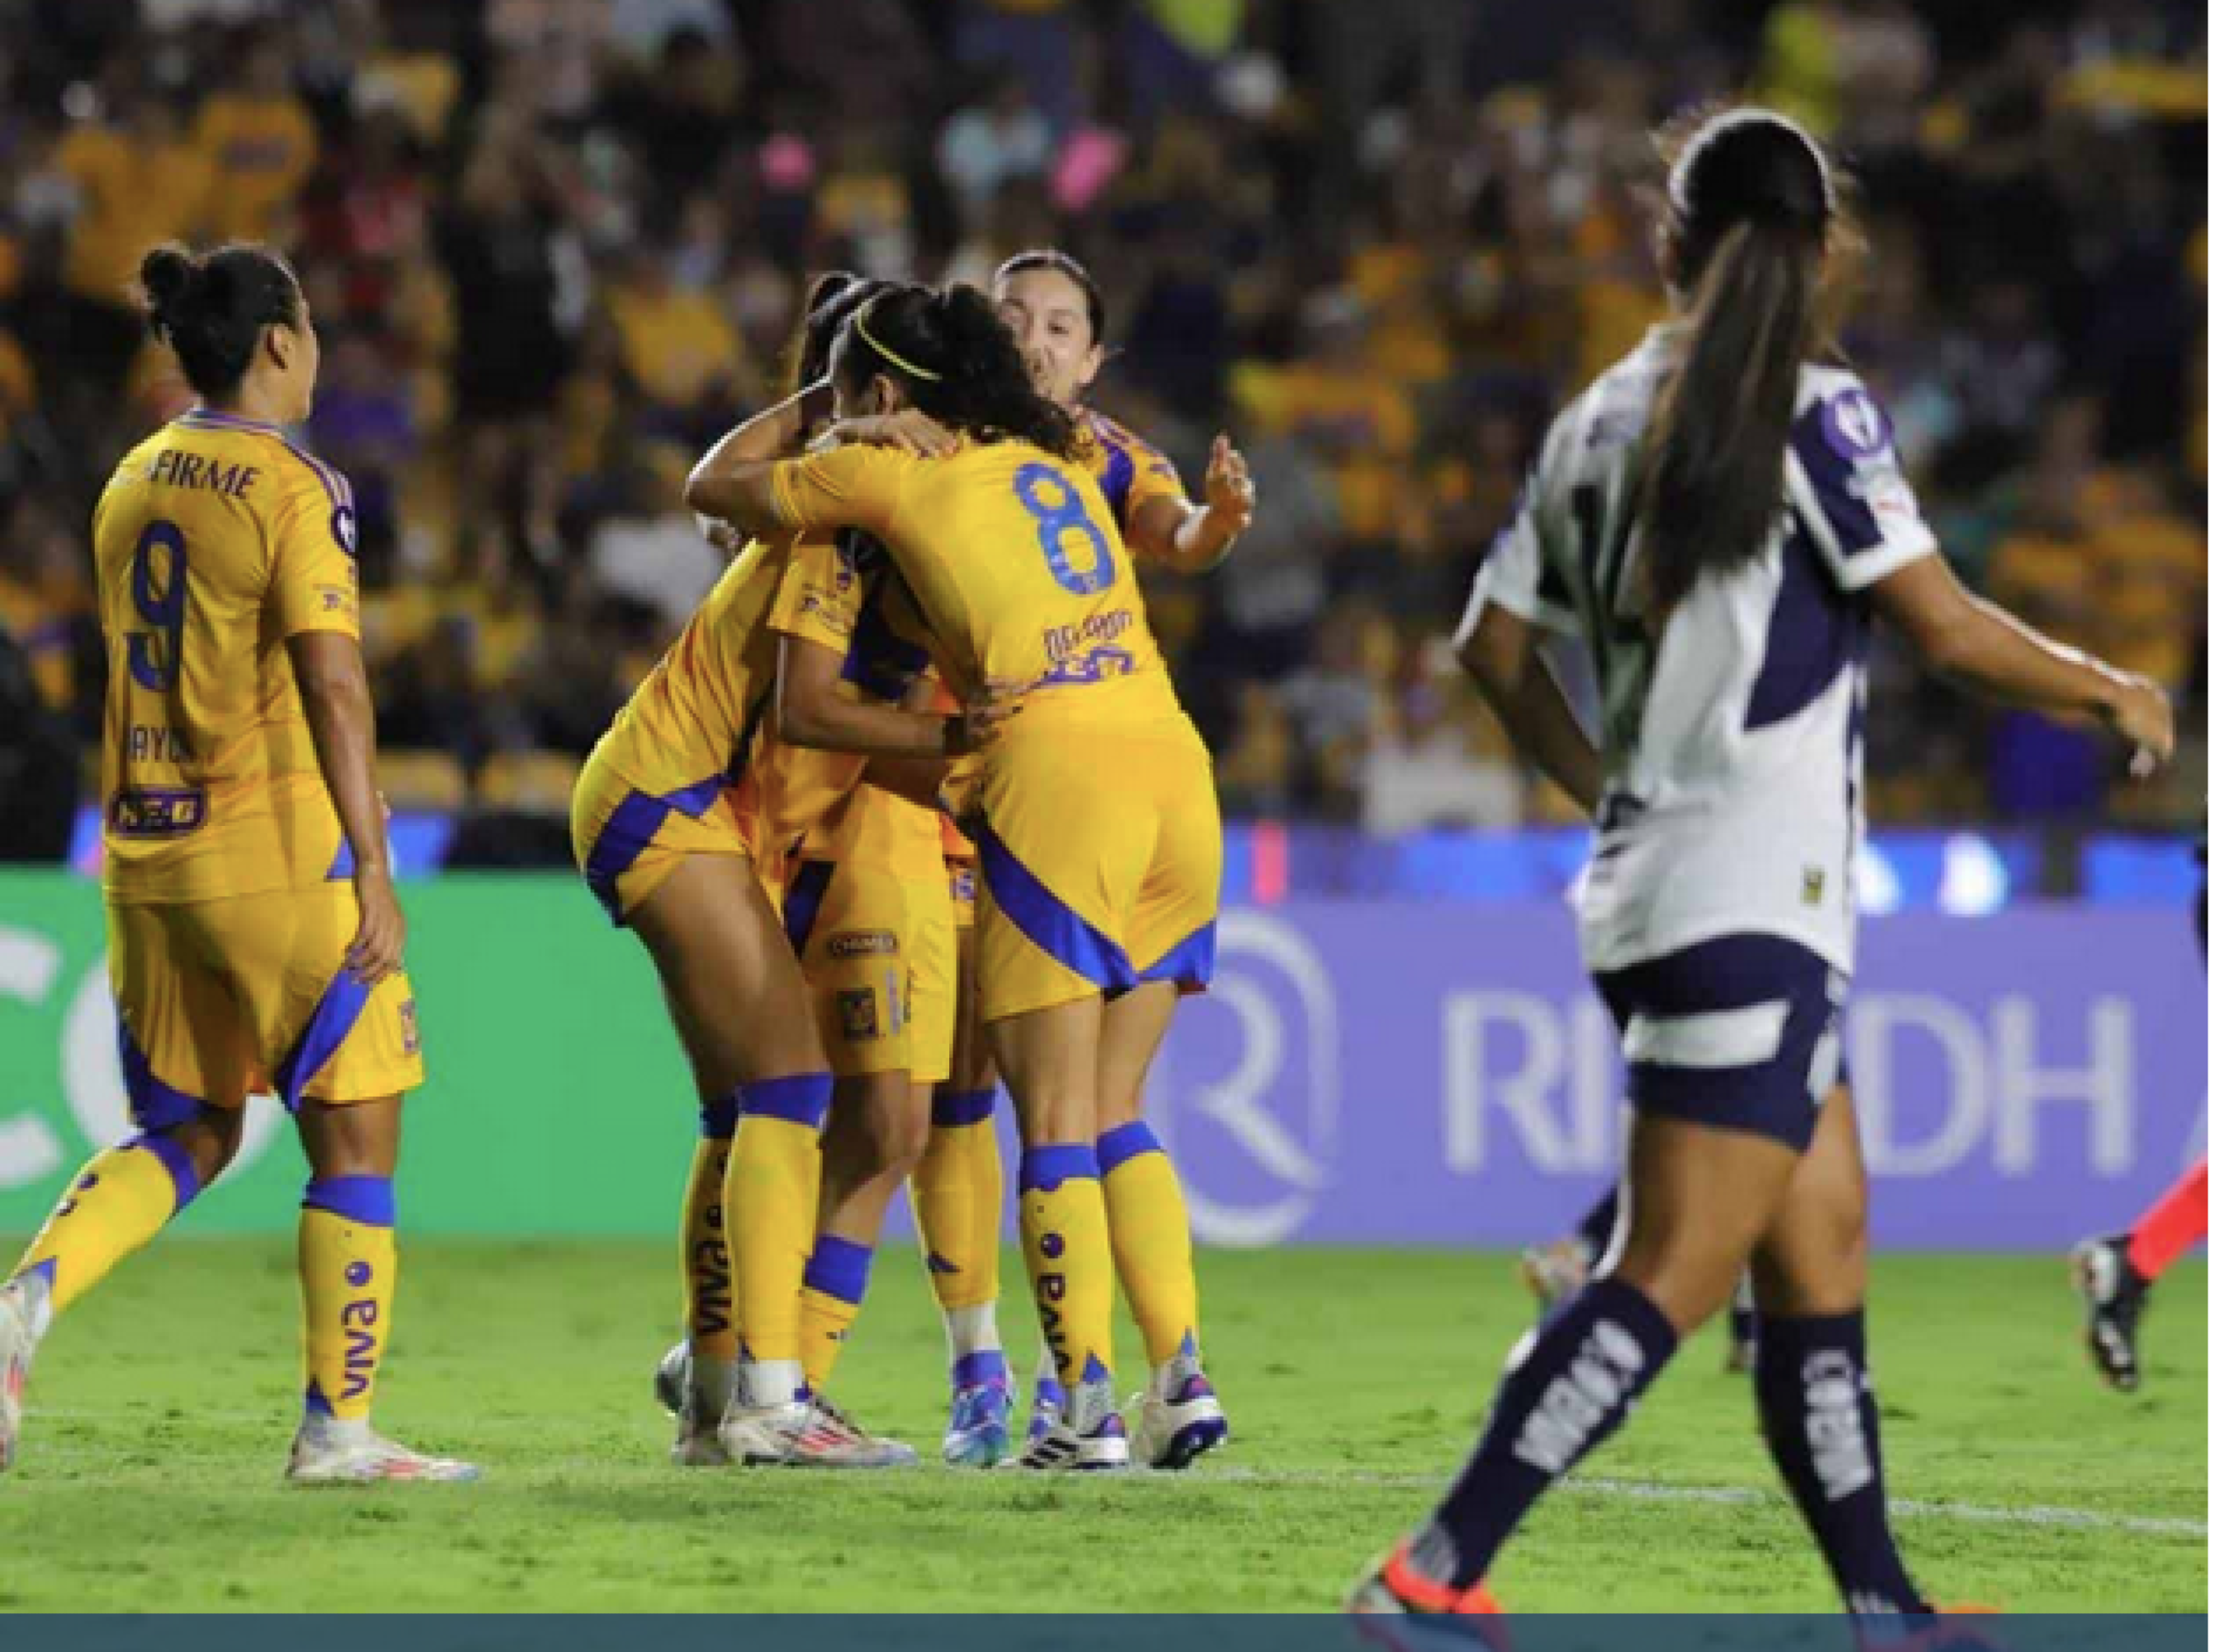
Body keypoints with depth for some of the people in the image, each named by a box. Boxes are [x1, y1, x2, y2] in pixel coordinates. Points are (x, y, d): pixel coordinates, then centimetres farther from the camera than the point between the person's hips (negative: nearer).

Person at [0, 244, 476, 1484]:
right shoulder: (296, 489, -11)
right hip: (278, 847, -7)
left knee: (187, 1134, 17)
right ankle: (339, 1426, 4)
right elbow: (333, 687, -17)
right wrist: (374, 871, -16)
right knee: (357, 1133, 4)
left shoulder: (134, 483, 11)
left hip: (148, 850, 7)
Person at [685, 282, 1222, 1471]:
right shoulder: (1055, 458, 22)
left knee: (1055, 1123, -4)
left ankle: (1089, 1409, -10)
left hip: (1057, 775, -6)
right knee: (1108, 1118, 12)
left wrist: (810, 408, 34)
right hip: (1175, 762, 6)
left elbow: (711, 488, 18)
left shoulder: (886, 470, 5)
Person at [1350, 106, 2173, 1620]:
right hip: (1752, 905, -8)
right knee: (1677, 1276, -10)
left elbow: (1497, 645, 15)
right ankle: (1432, 1581, -17)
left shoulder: (1602, 419, 10)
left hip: (1657, 878, 8)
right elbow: (1949, 631, -12)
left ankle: (1882, 1611, 15)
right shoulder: (1812, 409, -10)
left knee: (1823, 1248, 13)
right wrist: (2110, 693, 4)